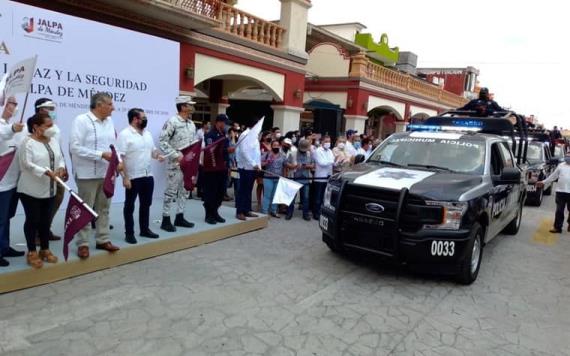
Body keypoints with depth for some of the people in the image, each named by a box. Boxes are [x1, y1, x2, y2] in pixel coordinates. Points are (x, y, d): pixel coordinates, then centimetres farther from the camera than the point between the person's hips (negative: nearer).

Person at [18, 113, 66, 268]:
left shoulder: (54, 141, 9)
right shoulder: (28, 143, -12)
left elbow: (60, 158, 10)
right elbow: (27, 164, -19)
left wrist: (61, 168, -11)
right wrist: (47, 172, -27)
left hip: (49, 190, 6)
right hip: (31, 190, -6)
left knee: (46, 220, 12)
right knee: (32, 220, 2)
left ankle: (45, 250, 23)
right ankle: (31, 252, 13)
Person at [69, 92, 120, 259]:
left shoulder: (109, 121, 8)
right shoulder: (81, 120, -12)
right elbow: (75, 147, -18)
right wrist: (101, 155, -21)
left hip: (107, 173, 7)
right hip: (88, 174, -6)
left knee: (103, 208, 14)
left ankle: (103, 240, 26)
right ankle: (83, 244, 15)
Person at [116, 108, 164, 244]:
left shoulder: (147, 134, 11)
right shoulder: (124, 134, -12)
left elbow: (152, 150, 21)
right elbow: (120, 158, -17)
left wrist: (158, 156, -4)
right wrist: (125, 177, -21)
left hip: (148, 175, 7)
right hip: (133, 177, -7)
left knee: (146, 204, 15)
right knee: (130, 205, 5)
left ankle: (144, 229, 28)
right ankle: (129, 233, 13)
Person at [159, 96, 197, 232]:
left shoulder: (191, 124, 12)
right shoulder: (172, 122, -12)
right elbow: (162, 141, -17)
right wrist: (176, 155, -20)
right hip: (176, 163, -8)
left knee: (184, 190, 13)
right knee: (171, 191, -3)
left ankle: (179, 217, 22)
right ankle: (166, 220, 5)